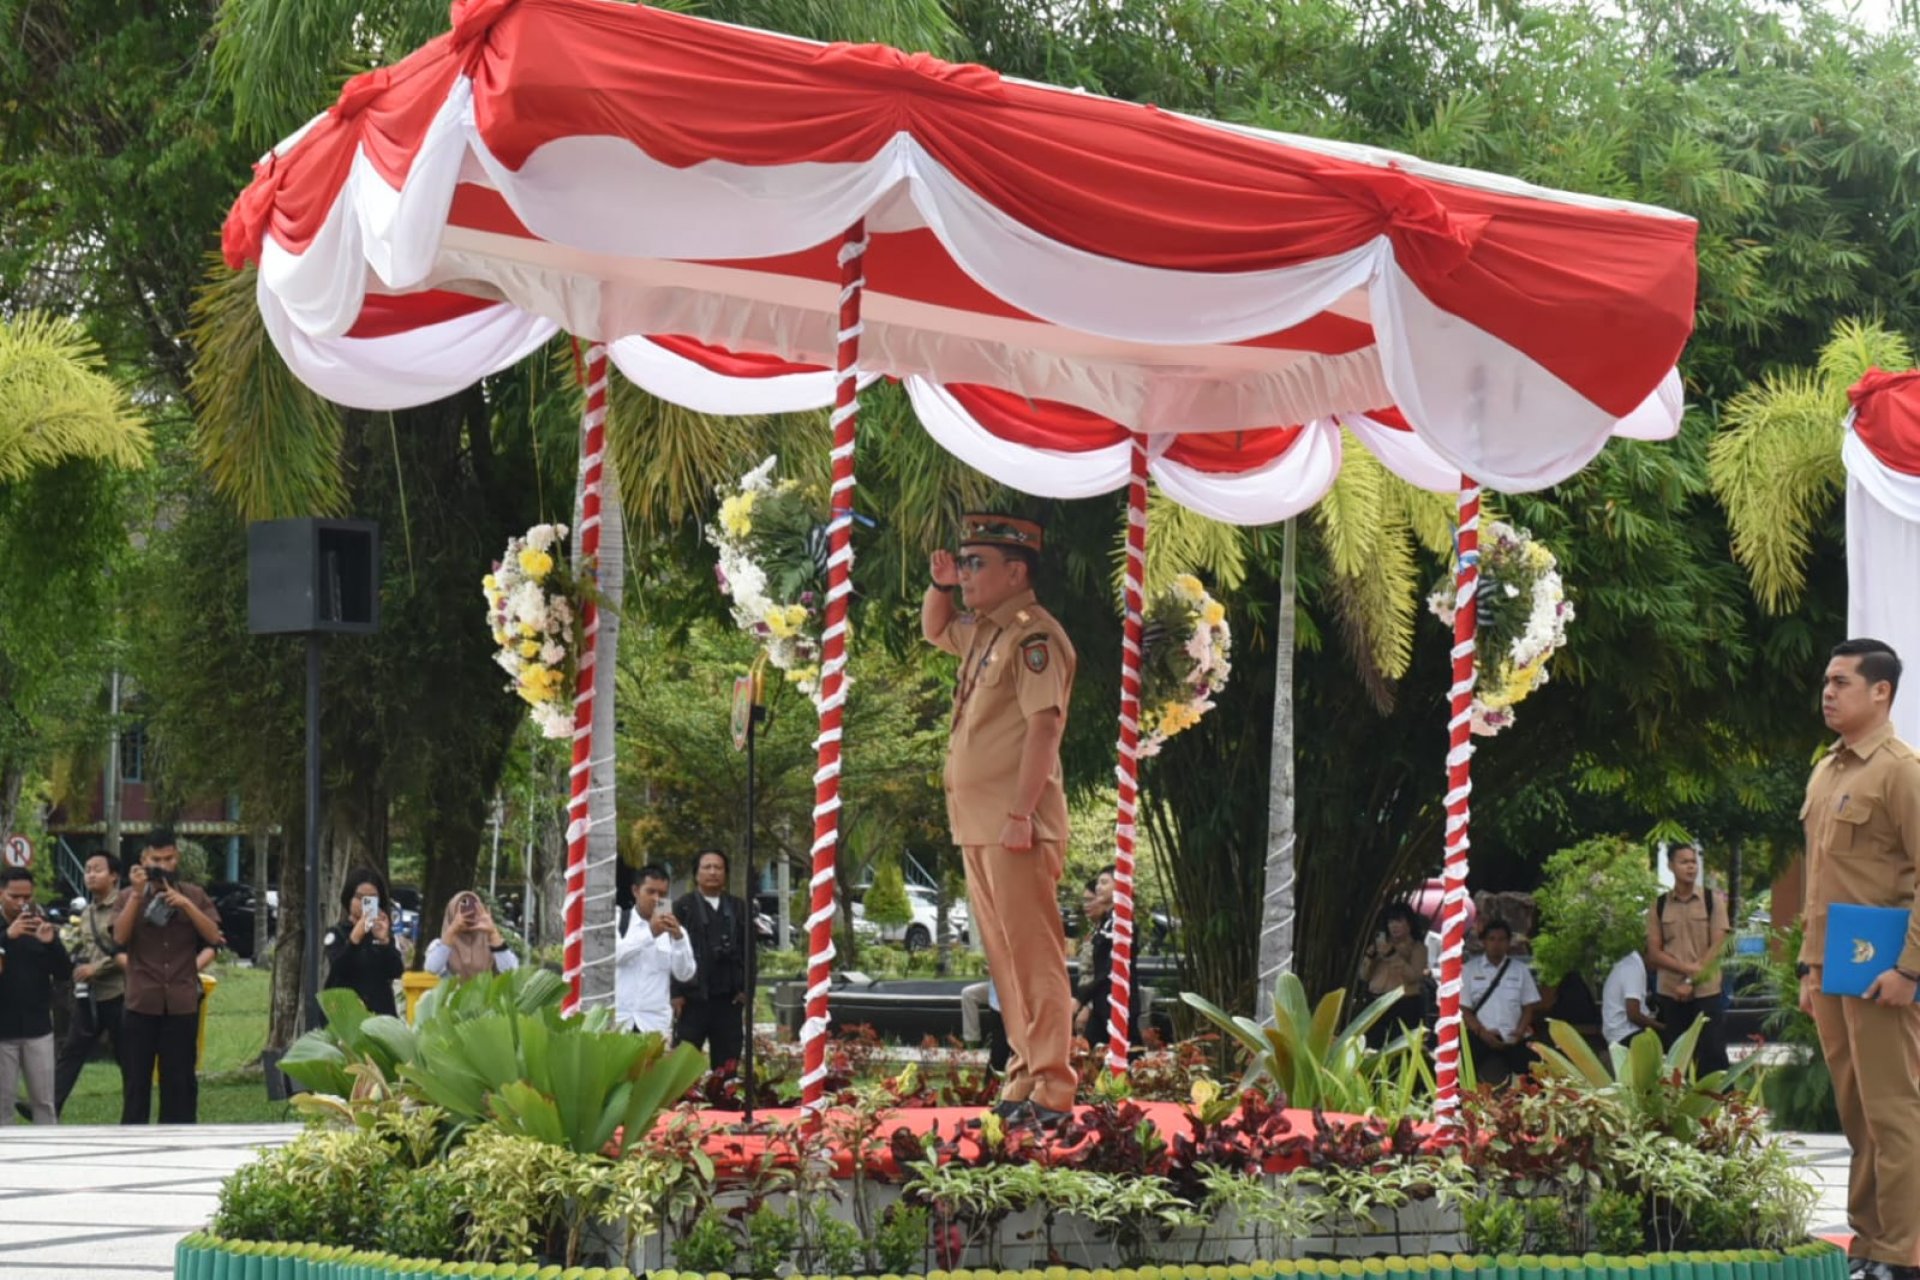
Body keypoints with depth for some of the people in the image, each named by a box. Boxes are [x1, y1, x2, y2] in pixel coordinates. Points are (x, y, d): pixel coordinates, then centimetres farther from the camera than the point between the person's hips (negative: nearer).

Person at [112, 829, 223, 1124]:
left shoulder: (195, 895, 9)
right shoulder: (129, 896, 6)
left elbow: (213, 937, -2)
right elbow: (119, 937, -9)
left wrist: (186, 905, -14)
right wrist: (137, 894, -15)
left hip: (182, 1003, 1)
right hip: (141, 1003, -1)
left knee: (180, 1081, 5)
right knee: (136, 1080, 3)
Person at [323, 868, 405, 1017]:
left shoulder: (384, 933, 12)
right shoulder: (336, 934, 3)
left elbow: (397, 972, -2)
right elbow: (338, 969, -15)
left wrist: (384, 941, -18)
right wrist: (354, 938, -30)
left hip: (381, 1013, 3)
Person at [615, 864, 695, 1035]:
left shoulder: (674, 931, 10)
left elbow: (685, 974, 0)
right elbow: (614, 954, -12)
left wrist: (678, 938, -14)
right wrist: (649, 933, -20)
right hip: (617, 1019, -1)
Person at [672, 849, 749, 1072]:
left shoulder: (739, 907, 12)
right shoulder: (684, 906, 2)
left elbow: (748, 950, 11)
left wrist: (746, 988, 1)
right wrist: (676, 993, -9)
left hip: (729, 997, 3)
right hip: (693, 996, -3)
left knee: (728, 1063, 5)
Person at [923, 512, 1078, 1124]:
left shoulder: (1033, 636, -12)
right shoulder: (982, 631, 17)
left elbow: (1044, 725, -20)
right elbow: (933, 630, 39)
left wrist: (1021, 814, -26)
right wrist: (940, 586, 17)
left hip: (1016, 826, -10)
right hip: (976, 822, 10)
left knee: (1034, 956, -9)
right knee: (1004, 957, 12)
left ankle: (1051, 1091, -10)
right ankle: (1024, 1077, 18)